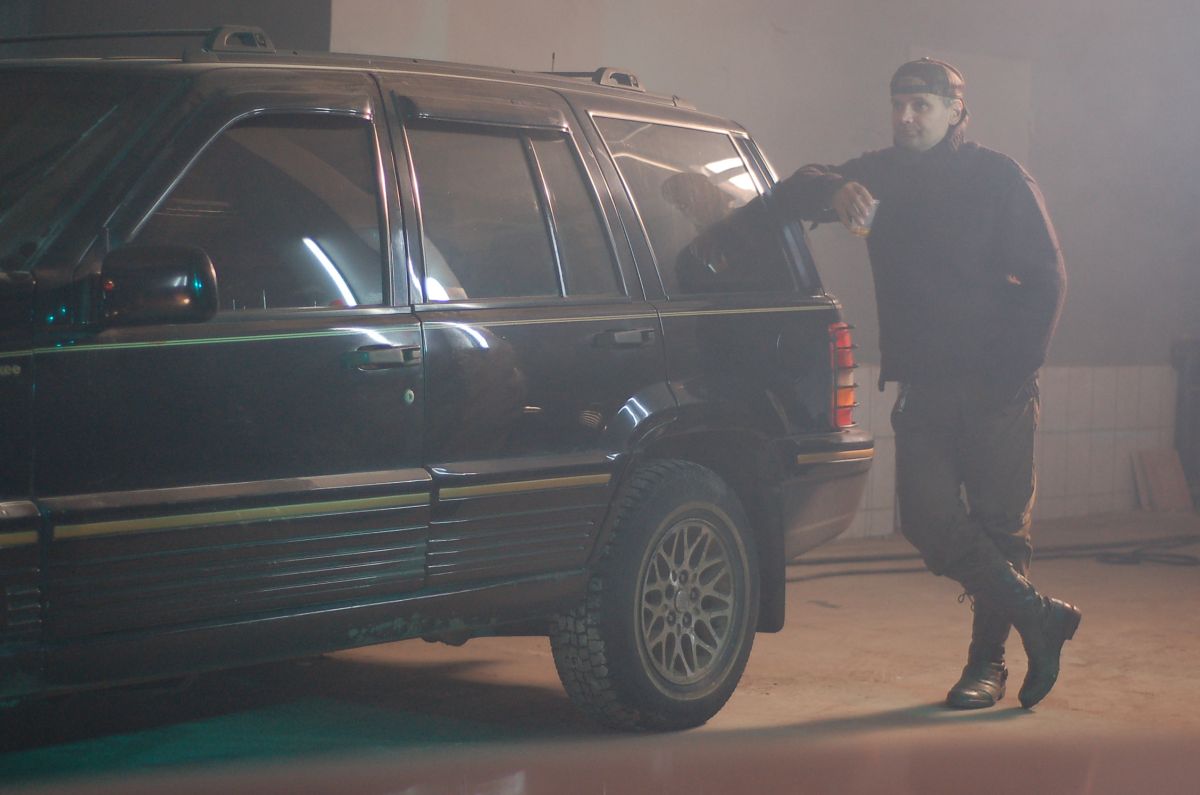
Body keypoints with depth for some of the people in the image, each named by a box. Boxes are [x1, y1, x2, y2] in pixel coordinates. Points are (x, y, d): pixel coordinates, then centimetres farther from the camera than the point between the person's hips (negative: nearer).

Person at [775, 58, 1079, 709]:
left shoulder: (998, 179, 2)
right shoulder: (880, 175, 13)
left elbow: (1045, 278, 0)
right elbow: (791, 192, 6)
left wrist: (1015, 371, -10)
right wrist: (832, 192, -18)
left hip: (996, 389, -3)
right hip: (922, 388, 3)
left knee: (1000, 525, 1)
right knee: (929, 520, -8)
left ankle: (987, 662, 13)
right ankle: (1038, 617, 4)